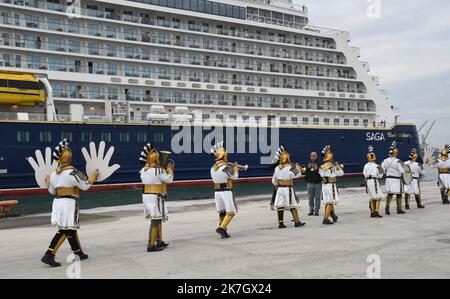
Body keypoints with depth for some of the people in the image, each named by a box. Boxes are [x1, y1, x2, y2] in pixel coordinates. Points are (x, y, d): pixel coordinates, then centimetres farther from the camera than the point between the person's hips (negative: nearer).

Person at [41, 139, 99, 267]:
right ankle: (49, 255, -14)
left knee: (70, 228, 17)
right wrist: (93, 176, 6)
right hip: (69, 203, -8)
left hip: (58, 202, 8)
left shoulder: (54, 174, 7)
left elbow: (52, 191, 15)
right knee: (65, 230, -6)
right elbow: (85, 186, -10)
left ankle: (79, 253, 29)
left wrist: (48, 183, 36)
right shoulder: (73, 172, -14)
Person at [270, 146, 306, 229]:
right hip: (288, 189, -5)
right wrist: (297, 168, 10)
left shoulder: (277, 168, 5)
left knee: (280, 205, 5)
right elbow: (298, 174, -8)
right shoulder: (290, 167, -13)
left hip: (279, 188, 5)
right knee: (293, 205, 4)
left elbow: (274, 180, 10)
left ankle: (281, 223, 6)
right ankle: (297, 222, 10)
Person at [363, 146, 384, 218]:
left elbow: (365, 175, 6)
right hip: (374, 181, -6)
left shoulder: (366, 166, 4)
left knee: (372, 198, 14)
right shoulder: (376, 166, -12)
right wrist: (382, 173, 11)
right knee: (378, 198, 1)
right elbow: (379, 176, -7)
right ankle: (376, 212, -5)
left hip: (368, 182, 6)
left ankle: (372, 212, 18)